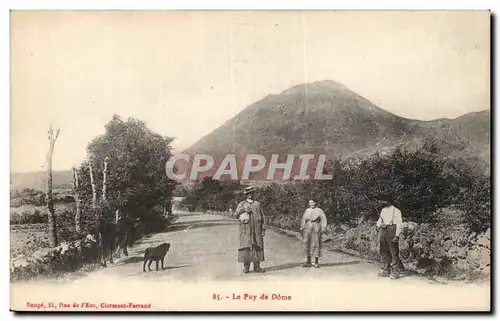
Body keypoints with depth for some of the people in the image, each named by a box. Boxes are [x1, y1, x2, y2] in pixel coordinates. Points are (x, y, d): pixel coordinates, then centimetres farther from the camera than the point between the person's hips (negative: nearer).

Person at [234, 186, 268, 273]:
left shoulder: (257, 204, 12)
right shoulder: (242, 204, 7)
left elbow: (263, 217, 11)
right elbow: (236, 214, -4)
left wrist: (263, 229, 4)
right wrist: (243, 210, -18)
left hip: (256, 230, 2)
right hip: (246, 230, -2)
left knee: (257, 246, -1)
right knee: (246, 247, -5)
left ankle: (257, 266, 4)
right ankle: (246, 267, 0)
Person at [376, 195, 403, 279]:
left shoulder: (396, 211, -2)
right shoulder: (383, 210, 19)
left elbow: (399, 224, -7)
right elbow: (379, 221, 24)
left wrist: (397, 235, -15)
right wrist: (380, 224, -1)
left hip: (392, 231, -7)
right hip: (383, 231, 7)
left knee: (394, 252, -6)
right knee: (384, 252, 8)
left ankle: (395, 272, -1)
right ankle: (385, 271, 16)